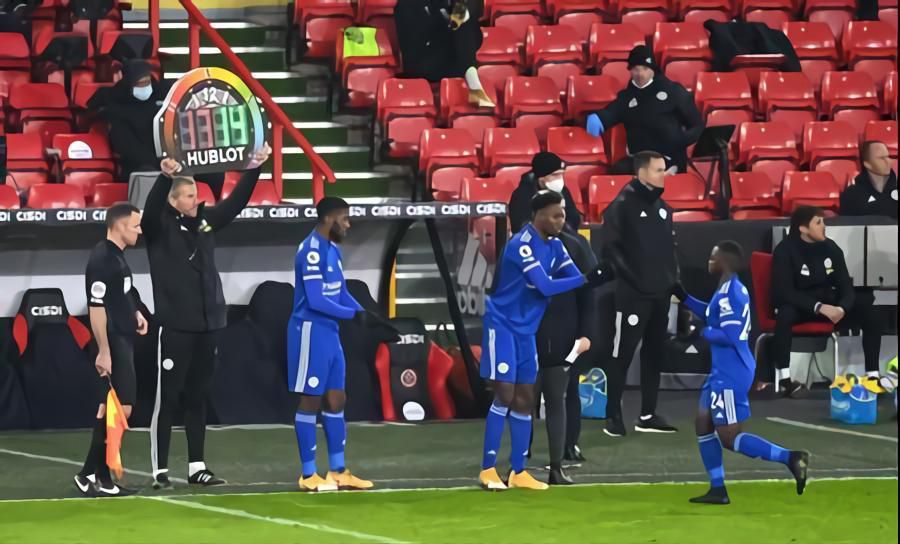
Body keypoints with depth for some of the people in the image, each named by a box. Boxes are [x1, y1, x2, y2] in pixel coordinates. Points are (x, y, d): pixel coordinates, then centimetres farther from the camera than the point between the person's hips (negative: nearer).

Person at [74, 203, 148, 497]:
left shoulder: (116, 257, 14)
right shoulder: (102, 259, -16)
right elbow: (96, 307, -21)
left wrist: (135, 313, 13)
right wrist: (103, 351, -24)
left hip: (122, 340, 10)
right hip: (112, 343, -10)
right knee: (121, 409, -11)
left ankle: (92, 475, 15)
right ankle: (97, 476, -8)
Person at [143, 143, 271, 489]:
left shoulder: (205, 221, 12)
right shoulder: (159, 226, -4)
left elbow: (236, 201, 15)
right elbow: (151, 208, -24)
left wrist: (254, 169, 3)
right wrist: (165, 177, -41)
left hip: (207, 326, 6)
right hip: (174, 327, -6)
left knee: (197, 399, 11)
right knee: (167, 399, -3)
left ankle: (196, 467, 16)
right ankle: (160, 471, 0)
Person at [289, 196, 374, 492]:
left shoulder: (332, 250, 13)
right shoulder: (312, 251, -18)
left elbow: (341, 292, 17)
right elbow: (316, 300, -23)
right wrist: (353, 314, -20)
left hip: (330, 332, 10)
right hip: (311, 331, -9)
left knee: (336, 399, 12)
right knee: (311, 400, -2)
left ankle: (338, 471, 19)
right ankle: (308, 474, 5)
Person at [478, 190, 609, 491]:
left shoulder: (554, 245, 6)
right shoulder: (522, 245, -20)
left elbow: (575, 279, 2)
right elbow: (545, 286, -27)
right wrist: (585, 279, -30)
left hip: (526, 330, 8)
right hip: (502, 325, -8)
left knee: (525, 399, 7)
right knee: (505, 395, -10)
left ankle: (518, 472, 13)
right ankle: (488, 469, -3)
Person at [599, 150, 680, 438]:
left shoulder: (662, 207, 13)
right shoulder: (623, 206, -9)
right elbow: (609, 247, -13)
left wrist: (673, 278, 10)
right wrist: (629, 276, -16)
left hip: (661, 294, 7)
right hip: (633, 294, -7)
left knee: (654, 353, 10)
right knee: (622, 355, -4)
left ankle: (648, 415, 17)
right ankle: (613, 416, 1)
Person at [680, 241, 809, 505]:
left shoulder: (729, 294, -20)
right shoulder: (731, 290, 11)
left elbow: (730, 336, -27)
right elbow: (714, 317, 29)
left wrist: (703, 333, -12)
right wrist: (684, 298, 25)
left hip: (730, 374, -10)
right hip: (724, 372, 10)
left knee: (729, 437, -7)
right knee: (703, 424, 14)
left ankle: (790, 458, -11)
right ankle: (718, 489, 17)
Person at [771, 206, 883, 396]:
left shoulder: (830, 247, -1)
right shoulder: (785, 250, -16)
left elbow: (846, 286, -2)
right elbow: (784, 293, -23)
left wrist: (842, 308, -25)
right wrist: (819, 307, -32)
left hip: (828, 304, 5)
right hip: (798, 306, -5)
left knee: (868, 312, -17)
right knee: (785, 313, -40)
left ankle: (872, 376, -15)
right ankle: (784, 379, -36)